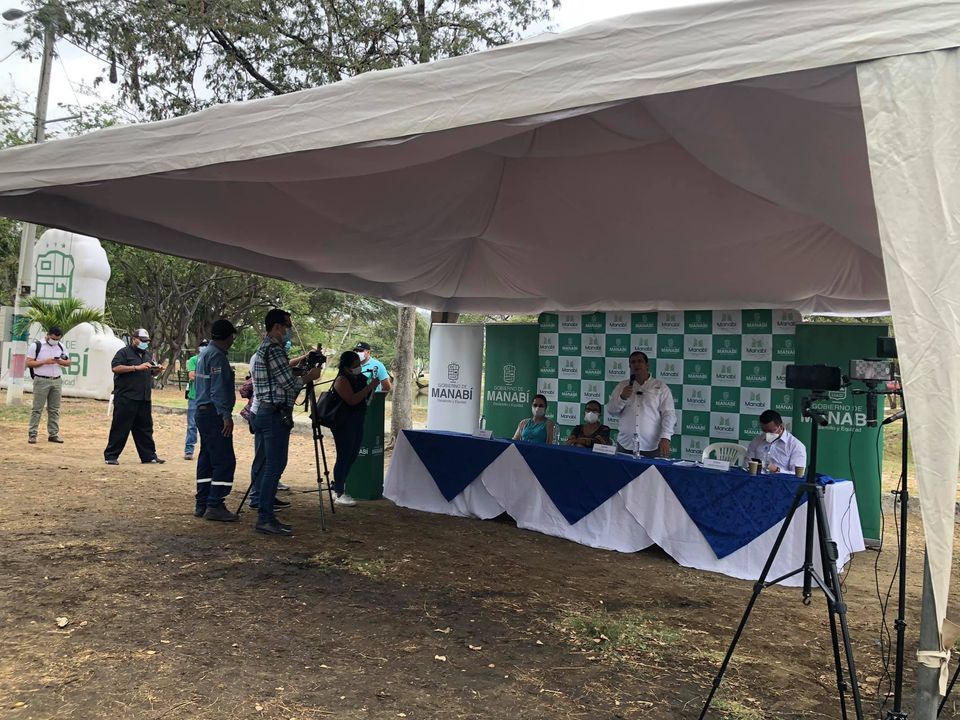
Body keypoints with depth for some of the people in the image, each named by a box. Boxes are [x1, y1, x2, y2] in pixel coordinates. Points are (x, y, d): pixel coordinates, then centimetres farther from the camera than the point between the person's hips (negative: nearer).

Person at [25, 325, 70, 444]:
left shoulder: (61, 346, 12)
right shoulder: (36, 346, -2)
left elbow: (68, 362, 15)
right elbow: (29, 363, -5)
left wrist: (61, 362, -8)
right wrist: (45, 362, -17)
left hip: (57, 381, 4)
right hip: (41, 381, -4)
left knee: (54, 409, 6)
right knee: (37, 408, -3)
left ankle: (53, 434, 10)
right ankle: (32, 434, 1)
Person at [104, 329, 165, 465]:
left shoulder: (148, 354, 19)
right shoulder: (124, 352, -3)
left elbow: (152, 373, 27)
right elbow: (116, 368, -16)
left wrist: (158, 370, 3)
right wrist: (137, 367, -21)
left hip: (144, 399, 7)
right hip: (126, 398, -7)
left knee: (145, 428, 11)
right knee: (120, 428, -2)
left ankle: (149, 455, 16)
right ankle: (111, 456, 5)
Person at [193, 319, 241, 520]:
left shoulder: (204, 353, 17)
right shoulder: (217, 355, -14)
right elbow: (218, 389, -20)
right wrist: (226, 416, -22)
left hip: (203, 412, 11)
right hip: (214, 413, -11)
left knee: (206, 459, 12)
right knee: (224, 460, -9)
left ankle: (202, 504, 15)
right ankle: (214, 505, -10)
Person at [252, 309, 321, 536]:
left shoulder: (265, 347, 19)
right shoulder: (273, 349, -14)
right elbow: (288, 383, -15)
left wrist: (302, 374, 18)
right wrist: (309, 376, 0)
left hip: (267, 412, 11)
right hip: (275, 414, -11)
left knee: (272, 466, 12)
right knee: (274, 466, -8)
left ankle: (266, 516, 16)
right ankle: (265, 519, -6)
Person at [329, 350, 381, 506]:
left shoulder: (359, 378, 13)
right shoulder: (342, 380, -13)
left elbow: (366, 398, 24)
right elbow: (352, 400, -26)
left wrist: (373, 385, 6)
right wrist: (370, 386, -23)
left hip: (357, 422, 9)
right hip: (344, 424, -9)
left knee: (353, 454, 13)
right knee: (344, 457, -6)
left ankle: (340, 486, 25)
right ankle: (340, 494, -1)